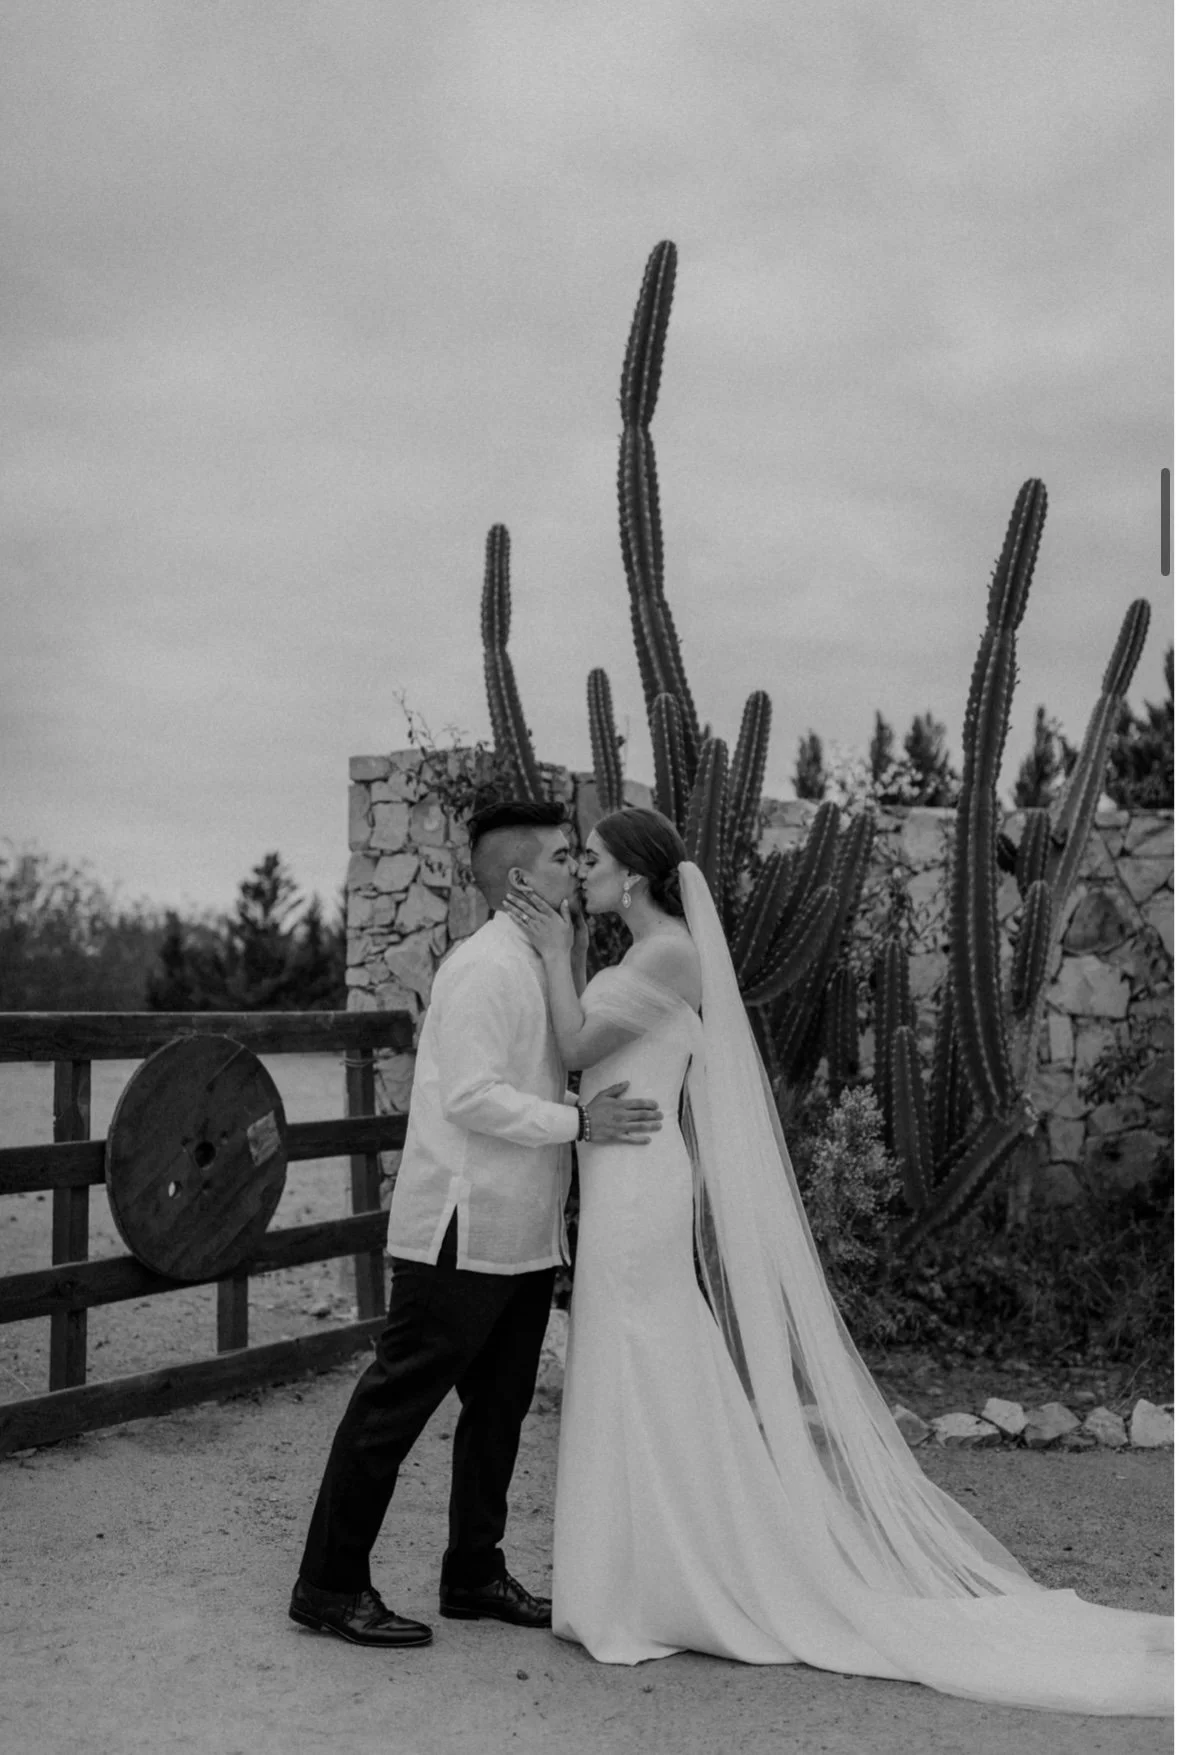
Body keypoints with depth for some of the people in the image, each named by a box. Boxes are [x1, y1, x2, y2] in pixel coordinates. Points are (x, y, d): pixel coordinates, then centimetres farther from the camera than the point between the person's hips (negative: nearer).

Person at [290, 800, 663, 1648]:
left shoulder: (543, 965, 14)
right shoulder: (482, 966, -16)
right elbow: (472, 1096, -22)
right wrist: (582, 1121, -22)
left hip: (526, 1234, 10)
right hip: (463, 1233, -10)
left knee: (500, 1409, 16)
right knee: (396, 1403, 0)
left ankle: (475, 1574, 29)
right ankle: (330, 1585, 10)